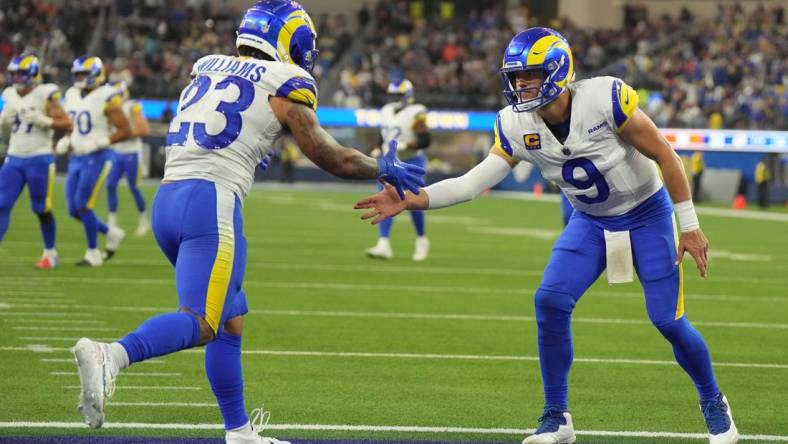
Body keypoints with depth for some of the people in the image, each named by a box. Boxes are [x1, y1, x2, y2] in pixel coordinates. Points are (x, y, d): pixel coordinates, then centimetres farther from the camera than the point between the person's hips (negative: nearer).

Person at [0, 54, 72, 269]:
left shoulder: (45, 96, -10)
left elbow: (67, 124, -11)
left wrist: (41, 120, -21)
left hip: (40, 160, -5)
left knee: (41, 209, 3)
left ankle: (50, 252, 19)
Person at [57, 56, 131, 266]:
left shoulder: (106, 98, -12)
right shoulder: (72, 95, 10)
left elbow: (125, 130, -13)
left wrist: (98, 143, -20)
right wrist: (65, 142, 4)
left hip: (97, 158, -8)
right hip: (76, 159, 8)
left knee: (83, 206, -10)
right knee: (73, 209, 6)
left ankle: (93, 253, 5)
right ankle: (112, 234, 25)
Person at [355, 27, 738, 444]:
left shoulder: (605, 98, -29)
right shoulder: (516, 126, -14)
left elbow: (665, 156, -20)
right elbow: (473, 182, -16)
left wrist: (689, 225, -15)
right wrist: (409, 200, -30)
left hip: (646, 214, -4)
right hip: (591, 222, 4)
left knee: (667, 319, -8)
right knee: (550, 301, -14)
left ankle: (714, 405, 18)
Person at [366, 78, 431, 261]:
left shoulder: (415, 114, -14)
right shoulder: (387, 112, 9)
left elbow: (424, 141, -19)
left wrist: (403, 146, -26)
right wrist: (379, 150, 6)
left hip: (411, 163, -6)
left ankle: (422, 240, 22)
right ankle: (383, 245, -11)